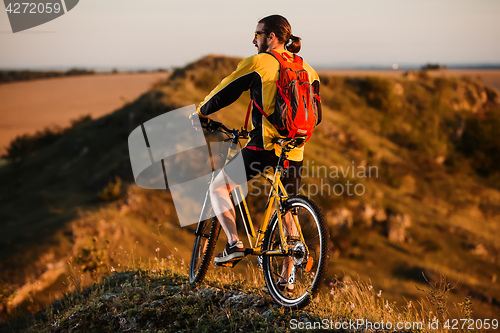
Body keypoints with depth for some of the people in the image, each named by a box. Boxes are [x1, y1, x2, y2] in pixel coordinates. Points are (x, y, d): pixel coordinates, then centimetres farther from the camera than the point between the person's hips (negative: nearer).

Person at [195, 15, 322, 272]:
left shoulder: (257, 63, -3)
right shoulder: (307, 70, 14)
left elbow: (224, 94, 2)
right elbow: (316, 116, 17)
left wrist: (200, 113, 20)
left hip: (264, 145, -6)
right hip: (294, 150, 6)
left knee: (218, 188, 12)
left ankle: (234, 243, -4)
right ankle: (287, 279, 17)